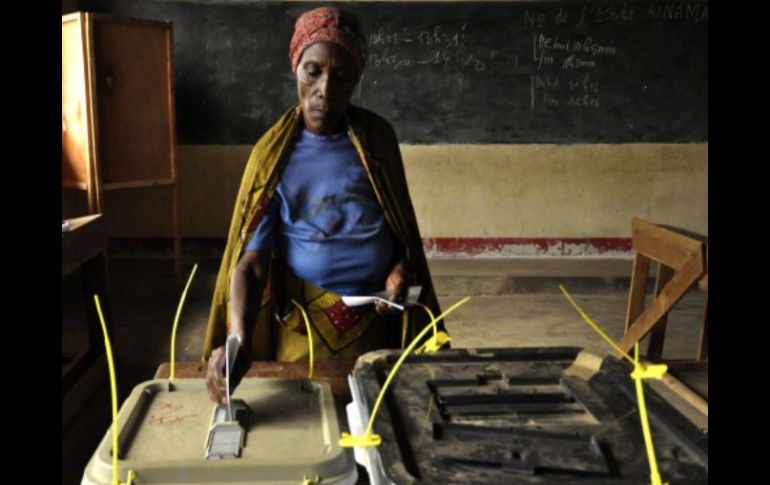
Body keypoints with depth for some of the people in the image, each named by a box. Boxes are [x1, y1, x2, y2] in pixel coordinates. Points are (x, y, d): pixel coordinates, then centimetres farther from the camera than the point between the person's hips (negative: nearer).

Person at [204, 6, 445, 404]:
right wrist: (238, 340, -31)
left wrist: (402, 270, -11)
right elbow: (251, 261, -14)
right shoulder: (275, 154, -7)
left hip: (378, 318, 2)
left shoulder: (377, 138, 0)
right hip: (307, 322, -2)